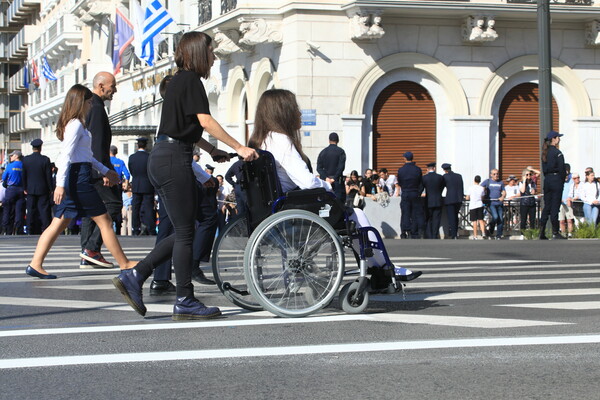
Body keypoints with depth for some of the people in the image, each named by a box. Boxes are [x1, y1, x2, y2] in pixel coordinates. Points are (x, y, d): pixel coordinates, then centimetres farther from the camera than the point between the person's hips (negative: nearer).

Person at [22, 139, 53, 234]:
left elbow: (24, 175, 4)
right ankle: (45, 229, -4)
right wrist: (51, 189, 1)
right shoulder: (45, 159, -10)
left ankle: (31, 230, 6)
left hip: (30, 190, 3)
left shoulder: (26, 159, -1)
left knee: (31, 210, 6)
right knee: (44, 209, 0)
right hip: (43, 189, -2)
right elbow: (49, 176, -8)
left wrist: (25, 188, 12)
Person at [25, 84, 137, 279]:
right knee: (104, 220, -1)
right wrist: (60, 184, -26)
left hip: (72, 177, 10)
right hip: (78, 176, -10)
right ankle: (124, 264, 6)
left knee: (59, 223, 7)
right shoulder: (76, 124, -12)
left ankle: (35, 264, 2)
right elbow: (66, 155, -20)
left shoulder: (72, 123, 18)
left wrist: (105, 171, 30)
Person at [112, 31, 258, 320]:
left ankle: (133, 277, 8)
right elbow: (206, 122, -16)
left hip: (160, 160, 10)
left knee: (182, 231, 12)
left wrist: (213, 152, 23)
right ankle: (185, 302, -1)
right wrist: (239, 148, -15)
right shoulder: (191, 80, -8)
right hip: (174, 159, -10)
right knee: (185, 233, -4)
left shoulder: (178, 80, 21)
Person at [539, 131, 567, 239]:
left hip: (547, 180, 7)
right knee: (555, 206, -5)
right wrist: (563, 179, -2)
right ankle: (555, 233, -4)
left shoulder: (545, 153, 11)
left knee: (546, 206, 8)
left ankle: (542, 233, 3)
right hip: (556, 179, -7)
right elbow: (562, 168, -13)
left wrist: (547, 177, 14)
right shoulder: (557, 152, -12)